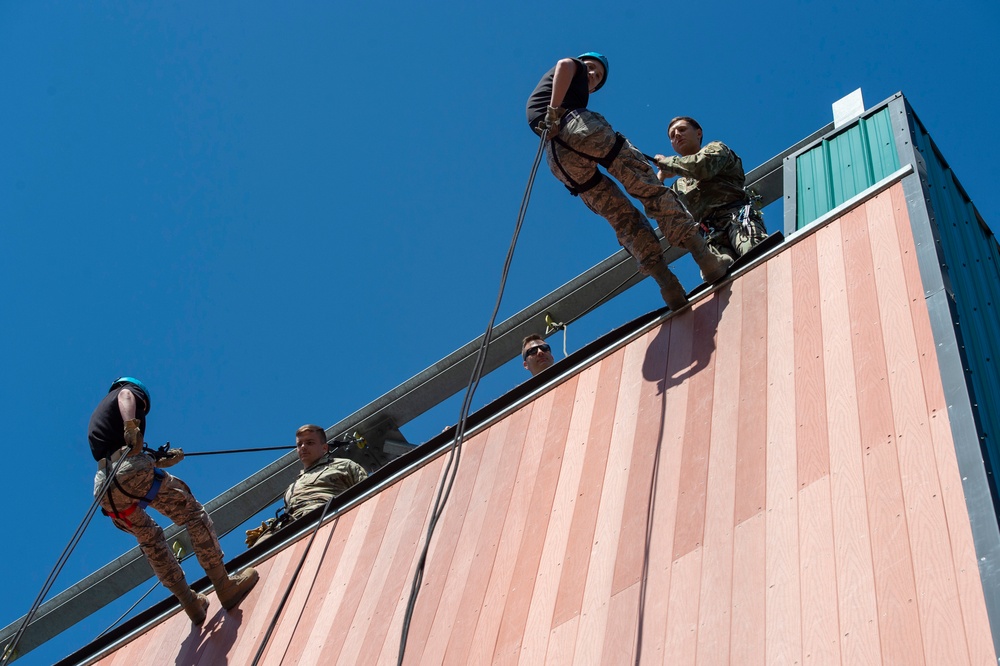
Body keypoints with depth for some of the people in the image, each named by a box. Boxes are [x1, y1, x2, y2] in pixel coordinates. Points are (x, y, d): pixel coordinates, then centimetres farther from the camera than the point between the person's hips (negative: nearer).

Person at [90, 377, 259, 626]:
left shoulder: (96, 416, 38)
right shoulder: (130, 391, 19)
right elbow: (125, 396, -7)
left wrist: (162, 460, 37)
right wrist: (131, 426, -25)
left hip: (103, 489, 7)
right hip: (131, 470, -7)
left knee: (150, 540, 24)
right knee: (193, 513, 4)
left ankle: (192, 605, 23)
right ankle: (225, 587, 0)